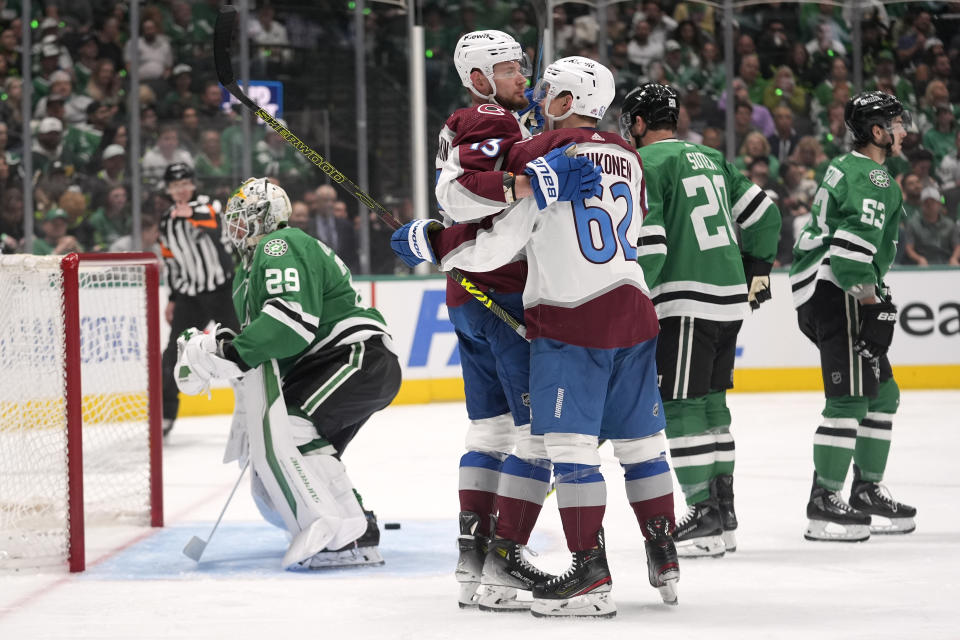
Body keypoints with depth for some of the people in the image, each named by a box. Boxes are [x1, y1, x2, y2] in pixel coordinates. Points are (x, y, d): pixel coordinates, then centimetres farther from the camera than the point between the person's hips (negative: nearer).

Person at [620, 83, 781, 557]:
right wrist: (756, 269, 31)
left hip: (688, 302, -8)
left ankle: (706, 517, -9)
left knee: (681, 406, -6)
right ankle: (722, 516, 16)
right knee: (709, 401, 14)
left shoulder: (646, 163, -7)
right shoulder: (710, 159, 17)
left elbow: (645, 246, -16)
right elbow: (764, 215, 20)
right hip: (731, 296, 8)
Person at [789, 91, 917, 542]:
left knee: (882, 394, 16)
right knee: (850, 399, -12)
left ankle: (867, 489, 21)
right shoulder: (872, 177, -12)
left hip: (818, 291, 11)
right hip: (835, 291, -11)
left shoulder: (846, 168, 21)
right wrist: (873, 305, -21)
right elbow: (853, 245, -23)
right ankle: (824, 503, -12)